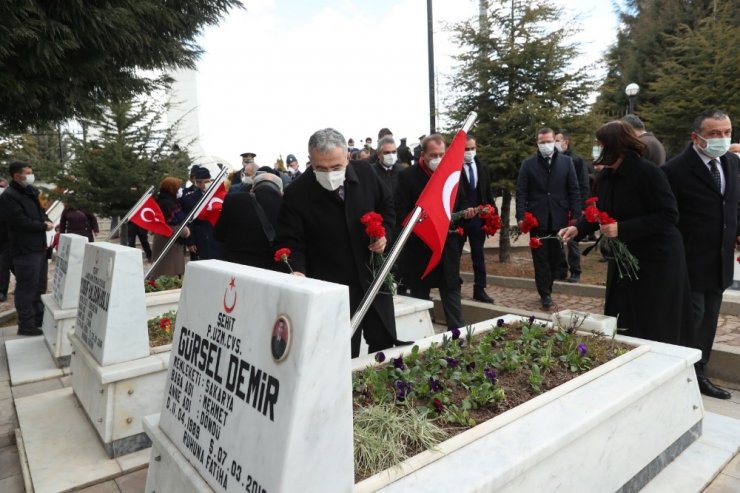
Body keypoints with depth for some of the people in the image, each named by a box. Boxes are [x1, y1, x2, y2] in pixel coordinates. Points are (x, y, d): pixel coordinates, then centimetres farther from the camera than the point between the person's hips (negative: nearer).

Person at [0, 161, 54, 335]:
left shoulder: (31, 192, 14)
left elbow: (40, 212, 22)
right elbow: (21, 222, -22)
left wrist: (47, 221, 0)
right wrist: (44, 226, -10)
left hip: (39, 247, 9)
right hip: (25, 250, -9)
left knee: (40, 286, 17)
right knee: (27, 288, -4)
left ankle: (39, 319, 29)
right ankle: (26, 325, 6)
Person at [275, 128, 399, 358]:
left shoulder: (365, 173, -2)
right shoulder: (296, 194, -15)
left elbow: (387, 206, 13)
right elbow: (289, 241, -14)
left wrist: (385, 233, -4)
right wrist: (297, 272, -32)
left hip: (374, 279, 5)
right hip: (332, 291, -4)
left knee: (385, 346, 18)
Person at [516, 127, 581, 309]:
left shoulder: (566, 161, 7)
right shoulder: (528, 164, 3)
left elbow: (573, 190, 5)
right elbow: (521, 192, -1)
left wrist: (575, 215, -3)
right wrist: (521, 216, -11)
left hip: (559, 218, 2)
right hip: (537, 218, -1)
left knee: (556, 257, 8)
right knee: (540, 258, 3)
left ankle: (546, 288, 25)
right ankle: (545, 294, 11)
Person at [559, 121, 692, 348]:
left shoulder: (647, 171, -20)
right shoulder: (605, 177, 2)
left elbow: (668, 216, -22)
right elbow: (600, 212, 11)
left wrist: (622, 229, -28)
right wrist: (578, 228, -8)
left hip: (657, 258, -7)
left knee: (654, 328, 4)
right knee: (620, 324, 12)